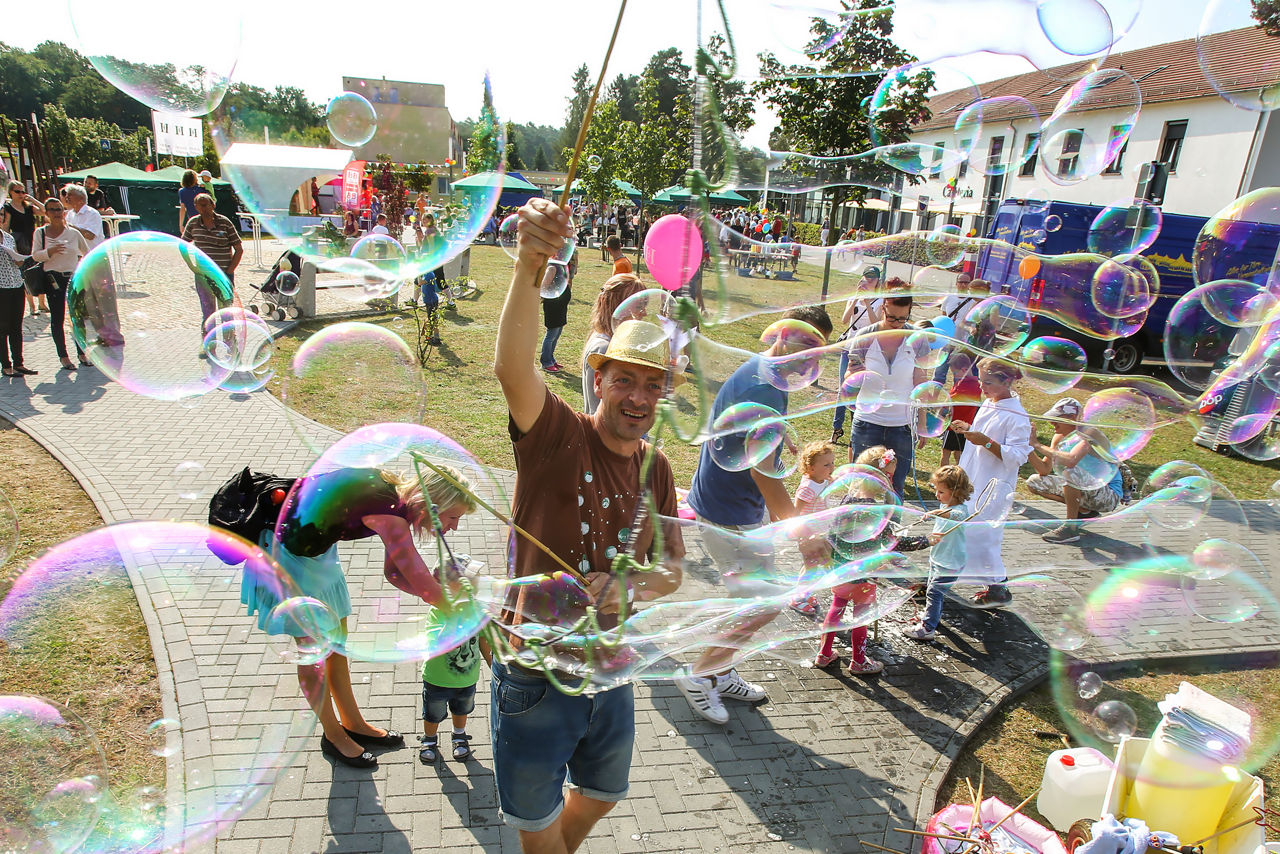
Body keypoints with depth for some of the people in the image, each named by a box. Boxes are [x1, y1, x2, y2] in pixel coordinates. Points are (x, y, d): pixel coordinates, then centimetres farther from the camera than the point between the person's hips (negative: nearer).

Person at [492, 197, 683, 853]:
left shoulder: (655, 467, -2)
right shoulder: (557, 436, -20)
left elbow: (672, 565, 5)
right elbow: (511, 369, -41)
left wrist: (633, 590, -17)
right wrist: (528, 267, -56)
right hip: (537, 673, -5)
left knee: (601, 794, 31)